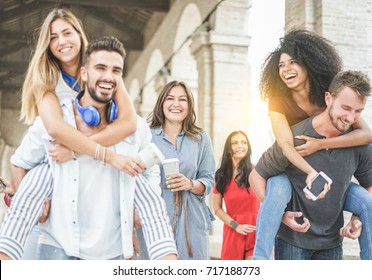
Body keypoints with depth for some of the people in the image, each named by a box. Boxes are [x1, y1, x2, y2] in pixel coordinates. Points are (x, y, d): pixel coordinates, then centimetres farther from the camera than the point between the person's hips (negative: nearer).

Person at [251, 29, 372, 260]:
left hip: (327, 171, 3)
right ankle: (259, 261, -37)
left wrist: (320, 144, -32)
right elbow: (286, 145, -27)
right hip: (287, 171, -3)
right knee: (279, 190, -38)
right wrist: (312, 173, -44)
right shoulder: (279, 101, -14)